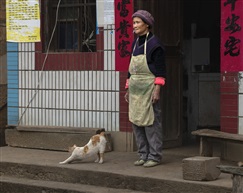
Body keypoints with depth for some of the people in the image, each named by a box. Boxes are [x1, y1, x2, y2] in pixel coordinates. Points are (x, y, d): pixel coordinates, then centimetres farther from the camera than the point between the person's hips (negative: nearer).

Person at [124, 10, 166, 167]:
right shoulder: (135, 43, 15)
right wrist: (128, 89, 17)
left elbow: (160, 70, -12)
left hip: (148, 88, -8)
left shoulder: (154, 44, -8)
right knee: (136, 122, 8)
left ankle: (155, 156, 2)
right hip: (135, 89, 8)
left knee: (151, 122, -5)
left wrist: (157, 90, -18)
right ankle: (143, 155, 17)